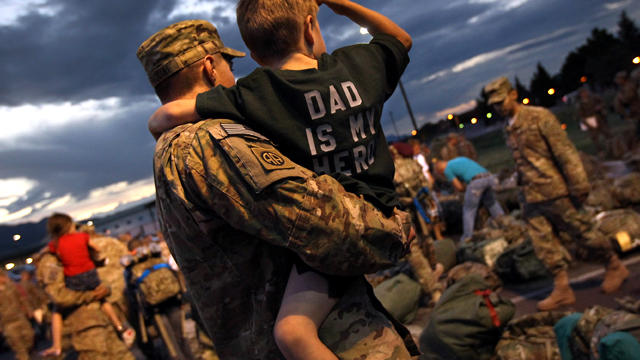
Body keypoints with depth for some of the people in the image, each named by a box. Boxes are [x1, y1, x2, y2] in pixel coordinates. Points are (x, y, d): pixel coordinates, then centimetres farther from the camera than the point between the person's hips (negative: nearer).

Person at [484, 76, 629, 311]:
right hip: (532, 198, 7)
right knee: (544, 245, 4)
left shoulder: (539, 117, -9)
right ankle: (561, 289, 13)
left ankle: (615, 267, 27)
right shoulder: (508, 129, 12)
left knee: (582, 233, 6)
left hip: (555, 192, -6)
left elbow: (566, 152, -12)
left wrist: (578, 186, -15)